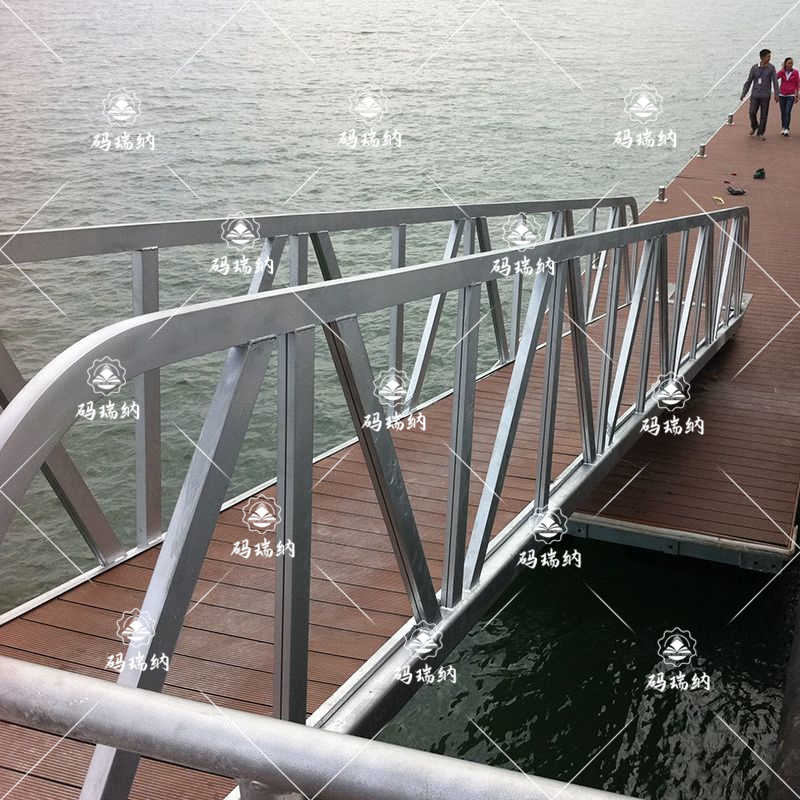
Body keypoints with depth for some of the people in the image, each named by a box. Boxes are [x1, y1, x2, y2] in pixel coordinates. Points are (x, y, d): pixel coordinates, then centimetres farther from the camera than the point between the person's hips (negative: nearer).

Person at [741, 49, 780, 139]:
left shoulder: (771, 67, -2)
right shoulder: (754, 67, 0)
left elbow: (775, 81, -3)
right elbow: (749, 81, 6)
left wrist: (777, 94, -11)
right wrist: (743, 94, 3)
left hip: (765, 96, -1)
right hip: (755, 95, 1)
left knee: (763, 116, 1)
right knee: (752, 113, -4)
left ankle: (760, 134, 11)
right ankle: (754, 126, 25)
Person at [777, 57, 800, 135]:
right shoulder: (782, 72, 2)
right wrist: (782, 69, -18)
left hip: (791, 95, -2)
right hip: (782, 95, 2)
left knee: (787, 112, -14)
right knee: (783, 112, 7)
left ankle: (786, 129, -13)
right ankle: (783, 128, 18)